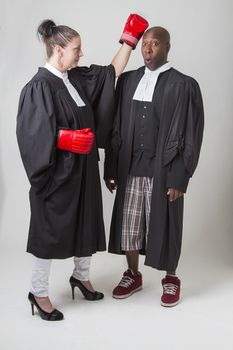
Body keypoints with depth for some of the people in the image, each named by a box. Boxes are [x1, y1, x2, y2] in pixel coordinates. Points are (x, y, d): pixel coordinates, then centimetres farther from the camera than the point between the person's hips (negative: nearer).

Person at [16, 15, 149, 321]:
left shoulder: (78, 78, 8)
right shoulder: (39, 87, -15)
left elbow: (113, 72, 15)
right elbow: (33, 133, -19)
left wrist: (129, 39, 11)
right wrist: (69, 138, -27)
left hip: (83, 169, 8)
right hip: (57, 172, -8)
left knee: (87, 223, 17)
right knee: (50, 229, 3)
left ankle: (81, 276, 38)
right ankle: (38, 293, 19)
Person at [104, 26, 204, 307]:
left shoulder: (183, 85, -7)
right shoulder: (127, 81, 6)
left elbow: (189, 136, -9)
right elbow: (116, 127, 7)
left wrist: (179, 178, -12)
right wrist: (111, 169, 4)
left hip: (163, 170, -4)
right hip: (130, 168, 4)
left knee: (164, 225, 8)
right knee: (128, 224, 11)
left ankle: (170, 279, 29)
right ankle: (133, 275, 32)